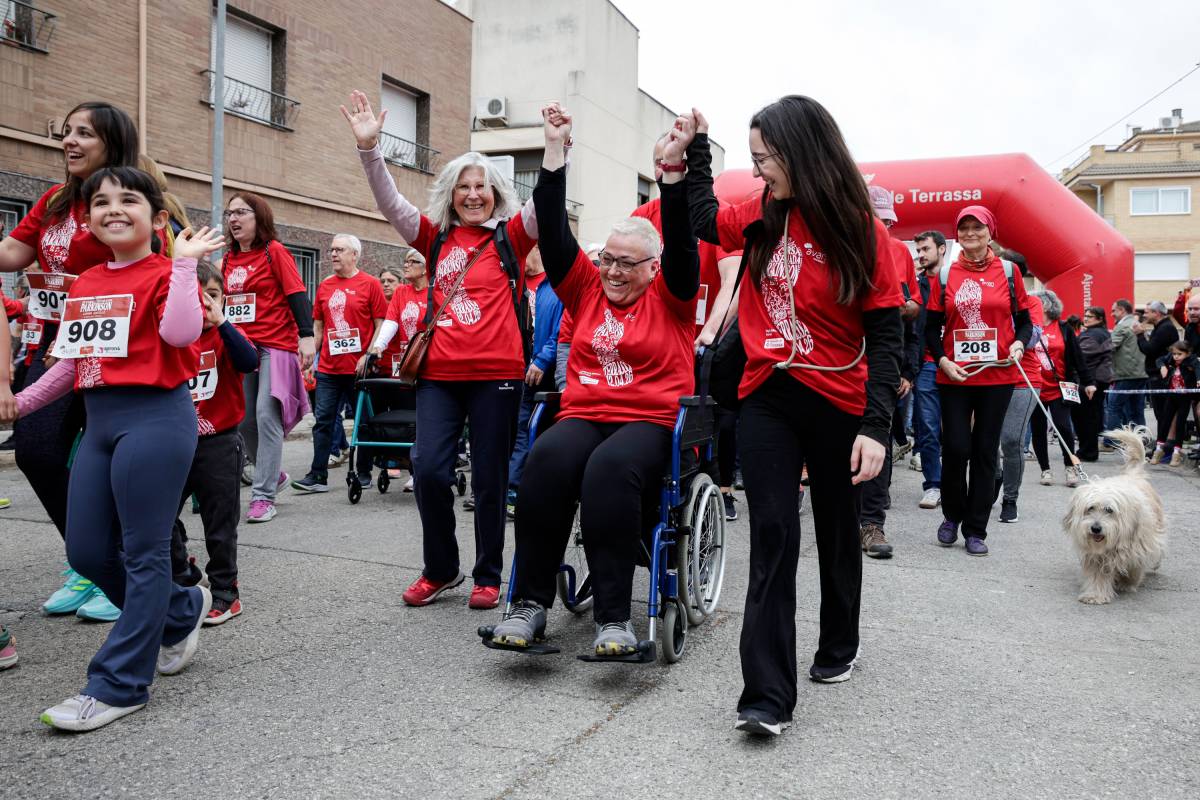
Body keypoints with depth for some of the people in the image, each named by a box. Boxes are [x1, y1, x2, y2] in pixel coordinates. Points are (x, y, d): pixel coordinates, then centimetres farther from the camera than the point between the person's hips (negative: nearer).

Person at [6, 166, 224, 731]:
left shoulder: (164, 274, -5)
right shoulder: (85, 285, 16)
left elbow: (181, 332, -24)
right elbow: (71, 360, 21)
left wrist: (184, 263, -21)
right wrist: (20, 402, 20)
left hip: (155, 417, -8)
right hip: (98, 420, 8)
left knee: (143, 552, -1)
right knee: (87, 552, 11)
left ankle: (119, 684, 8)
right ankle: (182, 611, 33)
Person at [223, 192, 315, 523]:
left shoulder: (274, 252, -3)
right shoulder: (229, 259, 14)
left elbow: (297, 294, -10)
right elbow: (225, 301, 21)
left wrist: (306, 336, -20)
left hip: (275, 346, -6)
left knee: (266, 416, -12)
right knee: (243, 418, 7)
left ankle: (263, 497, -8)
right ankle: (273, 474, 29)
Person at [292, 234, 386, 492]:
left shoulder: (370, 284, -2)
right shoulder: (324, 286, 11)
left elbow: (380, 325, -4)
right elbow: (317, 326, 15)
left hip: (359, 367, -4)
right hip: (328, 367, 4)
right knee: (323, 421, 2)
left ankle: (364, 473, 18)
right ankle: (318, 476, 5)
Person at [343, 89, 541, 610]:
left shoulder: (512, 236, 7)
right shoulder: (436, 238, 12)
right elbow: (390, 203, 3)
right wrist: (369, 147, -10)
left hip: (497, 373, -2)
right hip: (439, 373, 2)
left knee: (489, 479, 4)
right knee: (428, 469, -5)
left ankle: (488, 576, 20)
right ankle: (440, 570, 17)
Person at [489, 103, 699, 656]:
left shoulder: (670, 296, 9)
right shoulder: (587, 289, 16)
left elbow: (682, 243, -7)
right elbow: (555, 231, 10)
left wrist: (672, 169, -17)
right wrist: (554, 149, 6)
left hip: (651, 421, -3)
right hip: (584, 413, 3)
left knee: (610, 467, -37)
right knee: (547, 458, -32)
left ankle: (613, 616, -32)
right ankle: (530, 601, -25)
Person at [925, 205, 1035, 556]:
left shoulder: (1008, 271, 6)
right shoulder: (945, 274, 6)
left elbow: (1024, 320, 10)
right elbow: (932, 327, 8)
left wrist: (1019, 343, -10)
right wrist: (942, 360, -6)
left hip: (997, 375, 0)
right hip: (954, 376, 0)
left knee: (985, 451, 4)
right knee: (956, 448, -4)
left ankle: (976, 530, 13)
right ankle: (952, 516, 20)